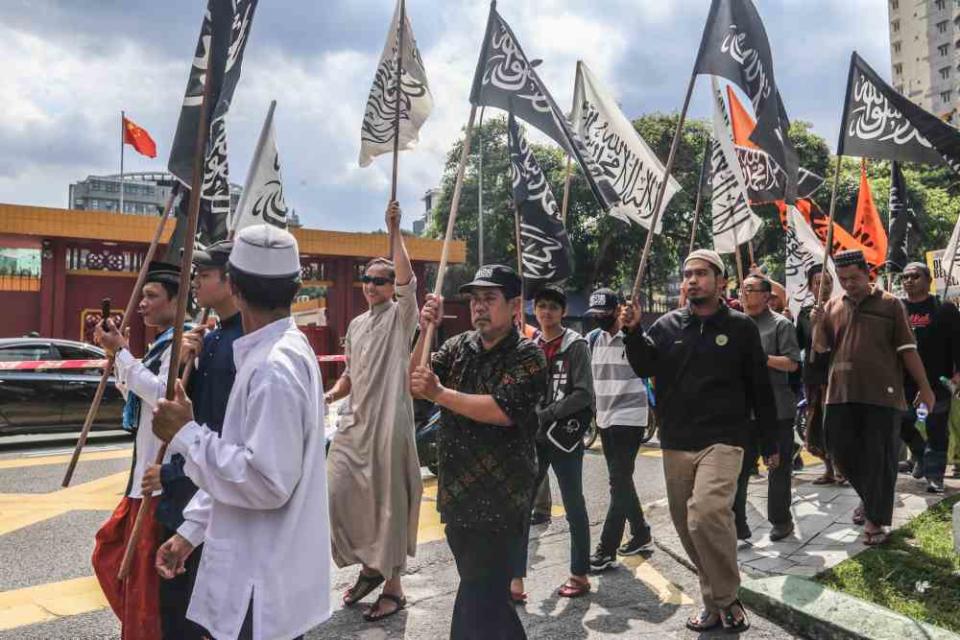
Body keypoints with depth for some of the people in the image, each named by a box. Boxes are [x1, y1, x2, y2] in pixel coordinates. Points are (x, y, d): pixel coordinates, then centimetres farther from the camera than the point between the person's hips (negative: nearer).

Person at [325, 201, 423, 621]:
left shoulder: (401, 316, -3)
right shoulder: (356, 324, 16)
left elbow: (407, 280, -23)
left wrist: (395, 232, -24)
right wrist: (330, 395, 3)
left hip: (389, 425, -6)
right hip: (353, 423, 7)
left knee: (389, 503, 0)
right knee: (337, 492, 4)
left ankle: (393, 586, 15)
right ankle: (369, 567, 25)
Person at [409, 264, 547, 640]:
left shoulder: (528, 356, -10)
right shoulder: (459, 346, 8)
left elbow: (503, 410, -23)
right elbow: (414, 384, 1)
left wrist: (439, 393, -22)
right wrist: (425, 333, -12)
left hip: (500, 500, -6)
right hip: (456, 494, 6)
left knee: (478, 606, -2)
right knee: (488, 594, 21)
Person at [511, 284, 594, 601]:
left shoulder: (575, 346, -5)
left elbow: (583, 394, -12)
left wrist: (546, 414, -15)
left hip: (565, 435, -4)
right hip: (532, 438, 4)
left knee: (574, 507, 9)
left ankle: (580, 574, 24)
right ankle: (515, 578, 11)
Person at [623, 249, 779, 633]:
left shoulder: (740, 327, 2)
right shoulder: (668, 325, 7)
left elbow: (760, 389, 5)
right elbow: (645, 367, -3)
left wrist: (769, 444, 6)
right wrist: (634, 332, -19)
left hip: (722, 440, -4)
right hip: (675, 443, 4)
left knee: (706, 515, -23)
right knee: (686, 525, 10)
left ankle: (725, 599, -3)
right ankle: (714, 600, 27)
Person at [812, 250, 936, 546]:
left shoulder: (889, 304, 2)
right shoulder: (832, 307, 10)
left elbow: (907, 349, 3)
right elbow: (821, 348, 10)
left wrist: (924, 386, 1)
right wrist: (817, 326, -8)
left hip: (882, 394, -3)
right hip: (842, 393, 3)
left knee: (879, 458, 1)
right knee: (842, 451, 8)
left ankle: (874, 519, 12)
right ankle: (871, 497, 33)